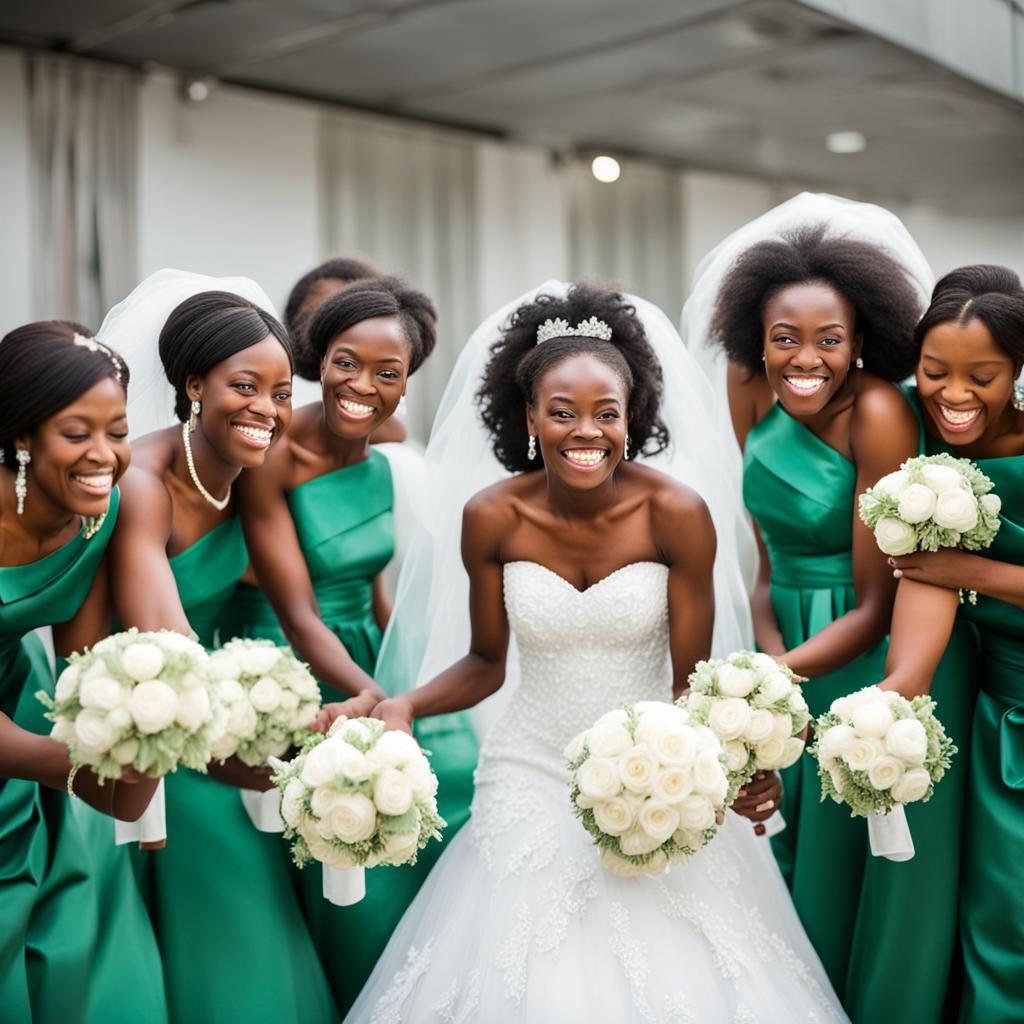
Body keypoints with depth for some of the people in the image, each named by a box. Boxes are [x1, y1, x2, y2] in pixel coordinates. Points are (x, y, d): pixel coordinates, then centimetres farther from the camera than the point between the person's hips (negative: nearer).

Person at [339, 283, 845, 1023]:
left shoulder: (677, 513, -16)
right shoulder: (493, 518, -11)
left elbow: (692, 683, -10)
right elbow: (486, 664, 2)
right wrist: (405, 707, -16)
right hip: (533, 781, 1)